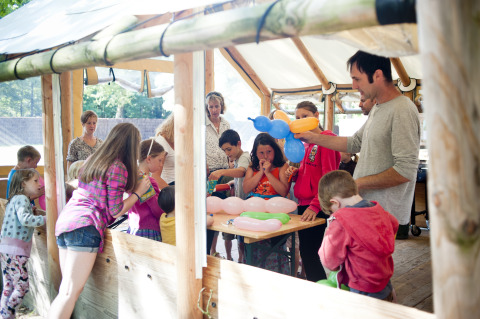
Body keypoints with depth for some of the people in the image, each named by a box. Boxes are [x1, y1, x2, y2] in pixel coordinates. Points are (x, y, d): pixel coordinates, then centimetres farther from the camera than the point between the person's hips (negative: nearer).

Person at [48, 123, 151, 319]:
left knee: (67, 290, 13)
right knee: (70, 293, -7)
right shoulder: (118, 168, -9)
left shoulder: (93, 160, 17)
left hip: (65, 220, 9)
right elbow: (115, 211, -8)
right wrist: (138, 192, 3)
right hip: (85, 227, -9)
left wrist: (134, 185, 31)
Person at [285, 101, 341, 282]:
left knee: (309, 252, -7)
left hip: (317, 207, -9)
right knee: (306, 252, 13)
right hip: (303, 203, 9)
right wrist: (294, 173, 4)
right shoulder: (306, 142, 16)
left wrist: (315, 206, -23)